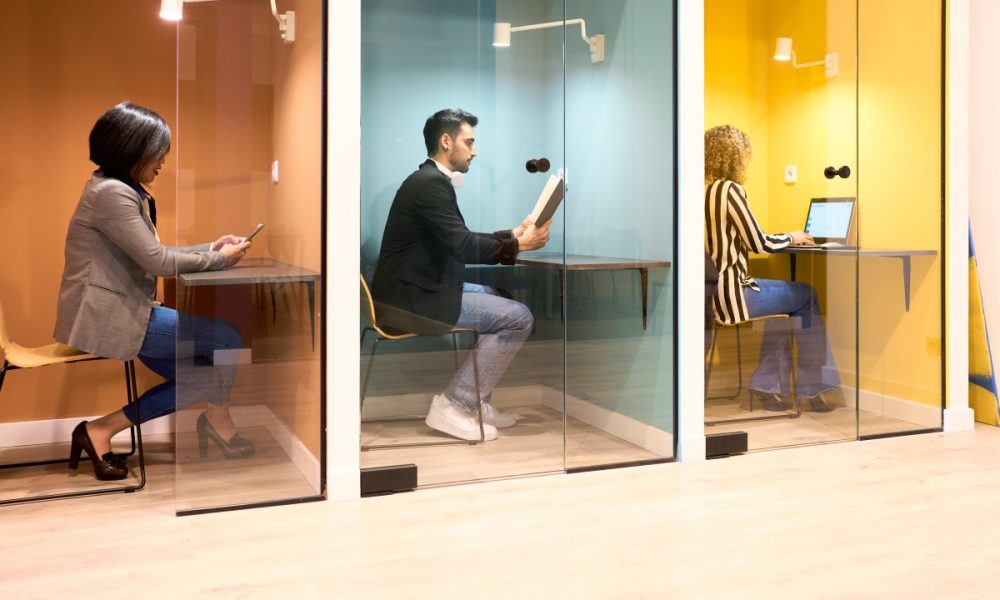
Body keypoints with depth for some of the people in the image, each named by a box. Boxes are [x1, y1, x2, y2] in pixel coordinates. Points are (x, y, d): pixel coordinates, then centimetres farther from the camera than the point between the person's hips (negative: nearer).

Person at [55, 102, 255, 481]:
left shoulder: (126, 190, 13)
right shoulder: (110, 193, -18)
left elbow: (153, 256, 14)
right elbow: (158, 261, -21)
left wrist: (211, 248, 4)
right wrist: (221, 260, -10)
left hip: (121, 311, 10)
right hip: (107, 316, -10)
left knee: (199, 376, 7)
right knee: (226, 338, -7)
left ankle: (101, 431, 7)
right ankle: (218, 423, 18)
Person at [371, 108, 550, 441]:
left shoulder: (433, 180, 15)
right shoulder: (430, 183, -16)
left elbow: (461, 241, 19)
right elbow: (464, 247, -23)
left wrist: (513, 234, 12)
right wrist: (518, 245, -11)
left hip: (418, 289, 11)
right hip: (408, 298, -11)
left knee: (502, 299, 22)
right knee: (518, 317, -10)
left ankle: (473, 400, 19)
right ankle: (451, 405, -5)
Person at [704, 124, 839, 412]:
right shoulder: (729, 189, -15)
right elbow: (759, 244, -13)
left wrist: (785, 238, 21)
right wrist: (792, 237, 6)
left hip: (710, 289, 8)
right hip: (730, 294, -8)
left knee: (785, 294, 28)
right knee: (808, 295, 14)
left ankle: (766, 384, 24)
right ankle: (811, 387, 23)